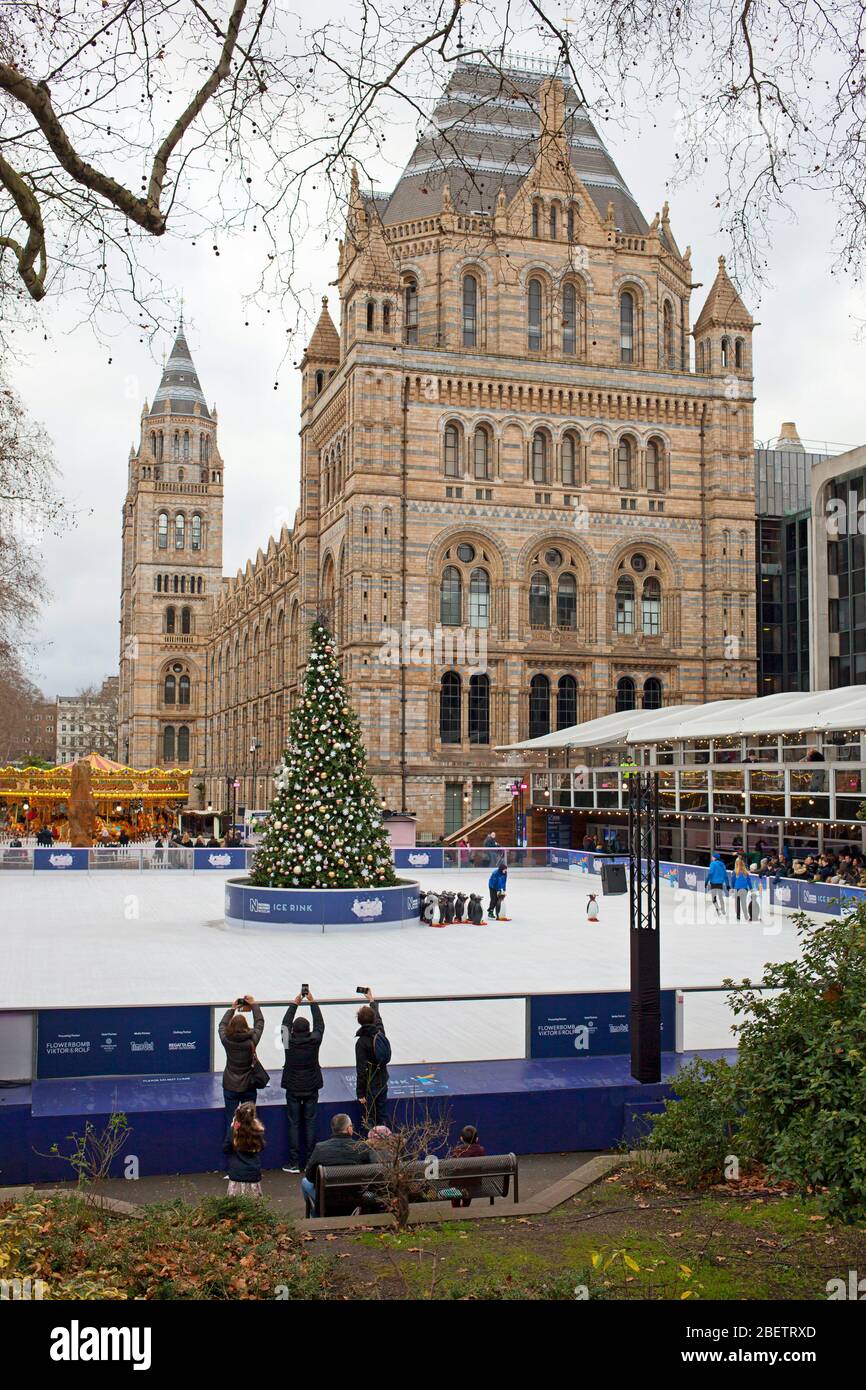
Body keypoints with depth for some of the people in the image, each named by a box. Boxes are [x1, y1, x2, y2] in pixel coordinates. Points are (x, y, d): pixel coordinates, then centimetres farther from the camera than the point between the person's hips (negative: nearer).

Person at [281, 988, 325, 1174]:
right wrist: (312, 1002, 12)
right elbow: (319, 1023, 5)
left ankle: (294, 1163, 4)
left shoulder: (288, 1042, -11)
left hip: (293, 1089, -1)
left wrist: (294, 1004, 13)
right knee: (310, 1123, 7)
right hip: (311, 1089, 1)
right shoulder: (314, 1040, -11)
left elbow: (285, 1023, 6)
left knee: (294, 1124, 4)